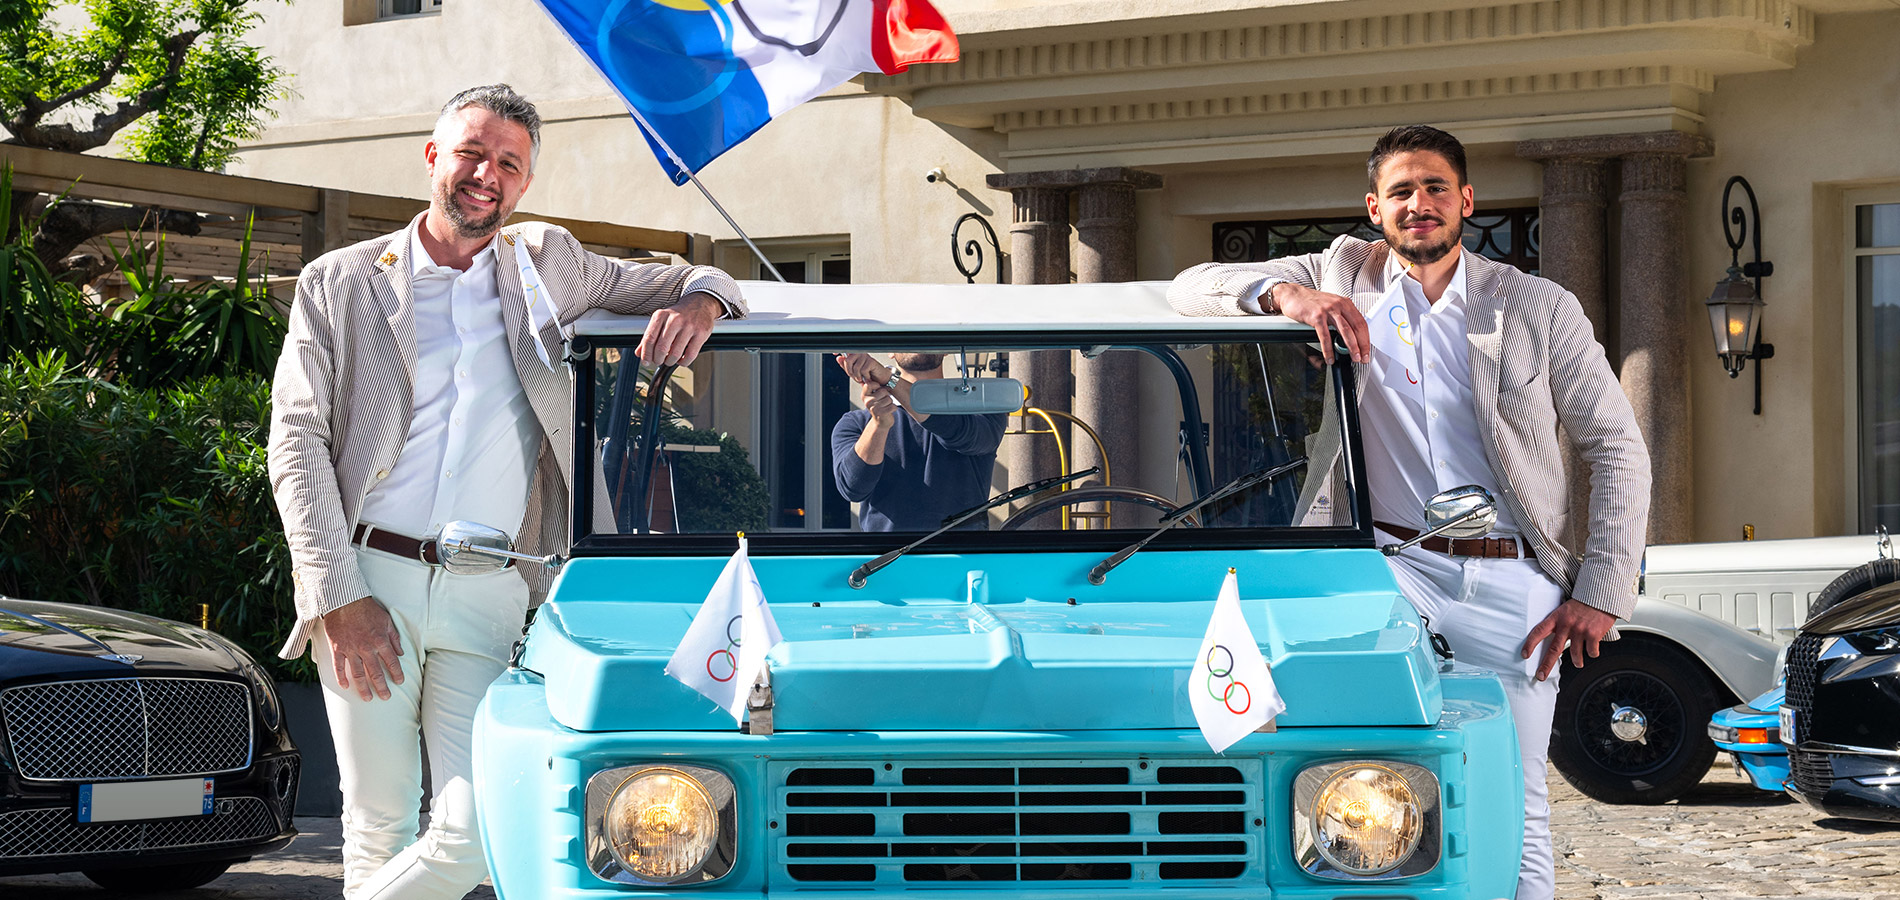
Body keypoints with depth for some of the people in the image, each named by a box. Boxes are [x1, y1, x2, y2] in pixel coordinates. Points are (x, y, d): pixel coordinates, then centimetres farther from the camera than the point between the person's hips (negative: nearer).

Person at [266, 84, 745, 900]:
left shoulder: (546, 266, 15)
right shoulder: (339, 284, 7)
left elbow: (684, 282, 25)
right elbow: (296, 441, 1)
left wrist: (699, 301, -3)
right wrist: (341, 598, -10)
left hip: (488, 595, 2)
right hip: (369, 580, -2)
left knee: (475, 830, -11)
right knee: (380, 826, 0)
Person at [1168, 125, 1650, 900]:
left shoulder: (1539, 309, 5)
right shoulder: (1345, 275, 9)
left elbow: (1617, 450, 7)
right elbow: (1191, 290, 4)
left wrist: (1601, 595, -3)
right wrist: (1284, 293, -17)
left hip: (1511, 581, 0)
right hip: (1391, 564, 0)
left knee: (1515, 812, 0)